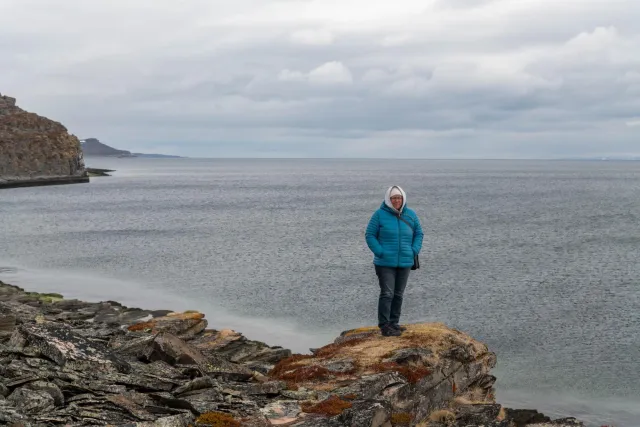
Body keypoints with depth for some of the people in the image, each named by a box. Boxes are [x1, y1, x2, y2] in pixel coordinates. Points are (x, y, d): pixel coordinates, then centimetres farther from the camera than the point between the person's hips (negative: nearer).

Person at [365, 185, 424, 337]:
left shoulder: (411, 215, 5)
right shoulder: (380, 214, -7)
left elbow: (419, 233, 14)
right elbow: (370, 235, -5)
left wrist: (414, 251, -1)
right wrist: (380, 252, -14)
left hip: (405, 263, 5)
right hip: (385, 263, -4)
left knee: (398, 295, 11)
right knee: (387, 294, -10)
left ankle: (394, 323, 21)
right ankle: (384, 325, -4)